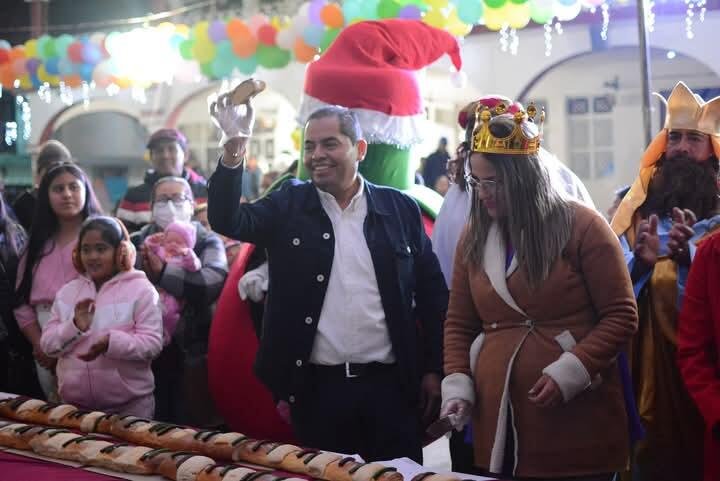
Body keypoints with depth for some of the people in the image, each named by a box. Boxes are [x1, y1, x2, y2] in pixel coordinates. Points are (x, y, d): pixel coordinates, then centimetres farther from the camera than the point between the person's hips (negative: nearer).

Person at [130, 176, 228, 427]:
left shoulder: (207, 242, 3)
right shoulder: (137, 242, 12)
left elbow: (214, 281, -19)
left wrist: (163, 272, -29)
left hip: (193, 352, -2)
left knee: (193, 426, 2)